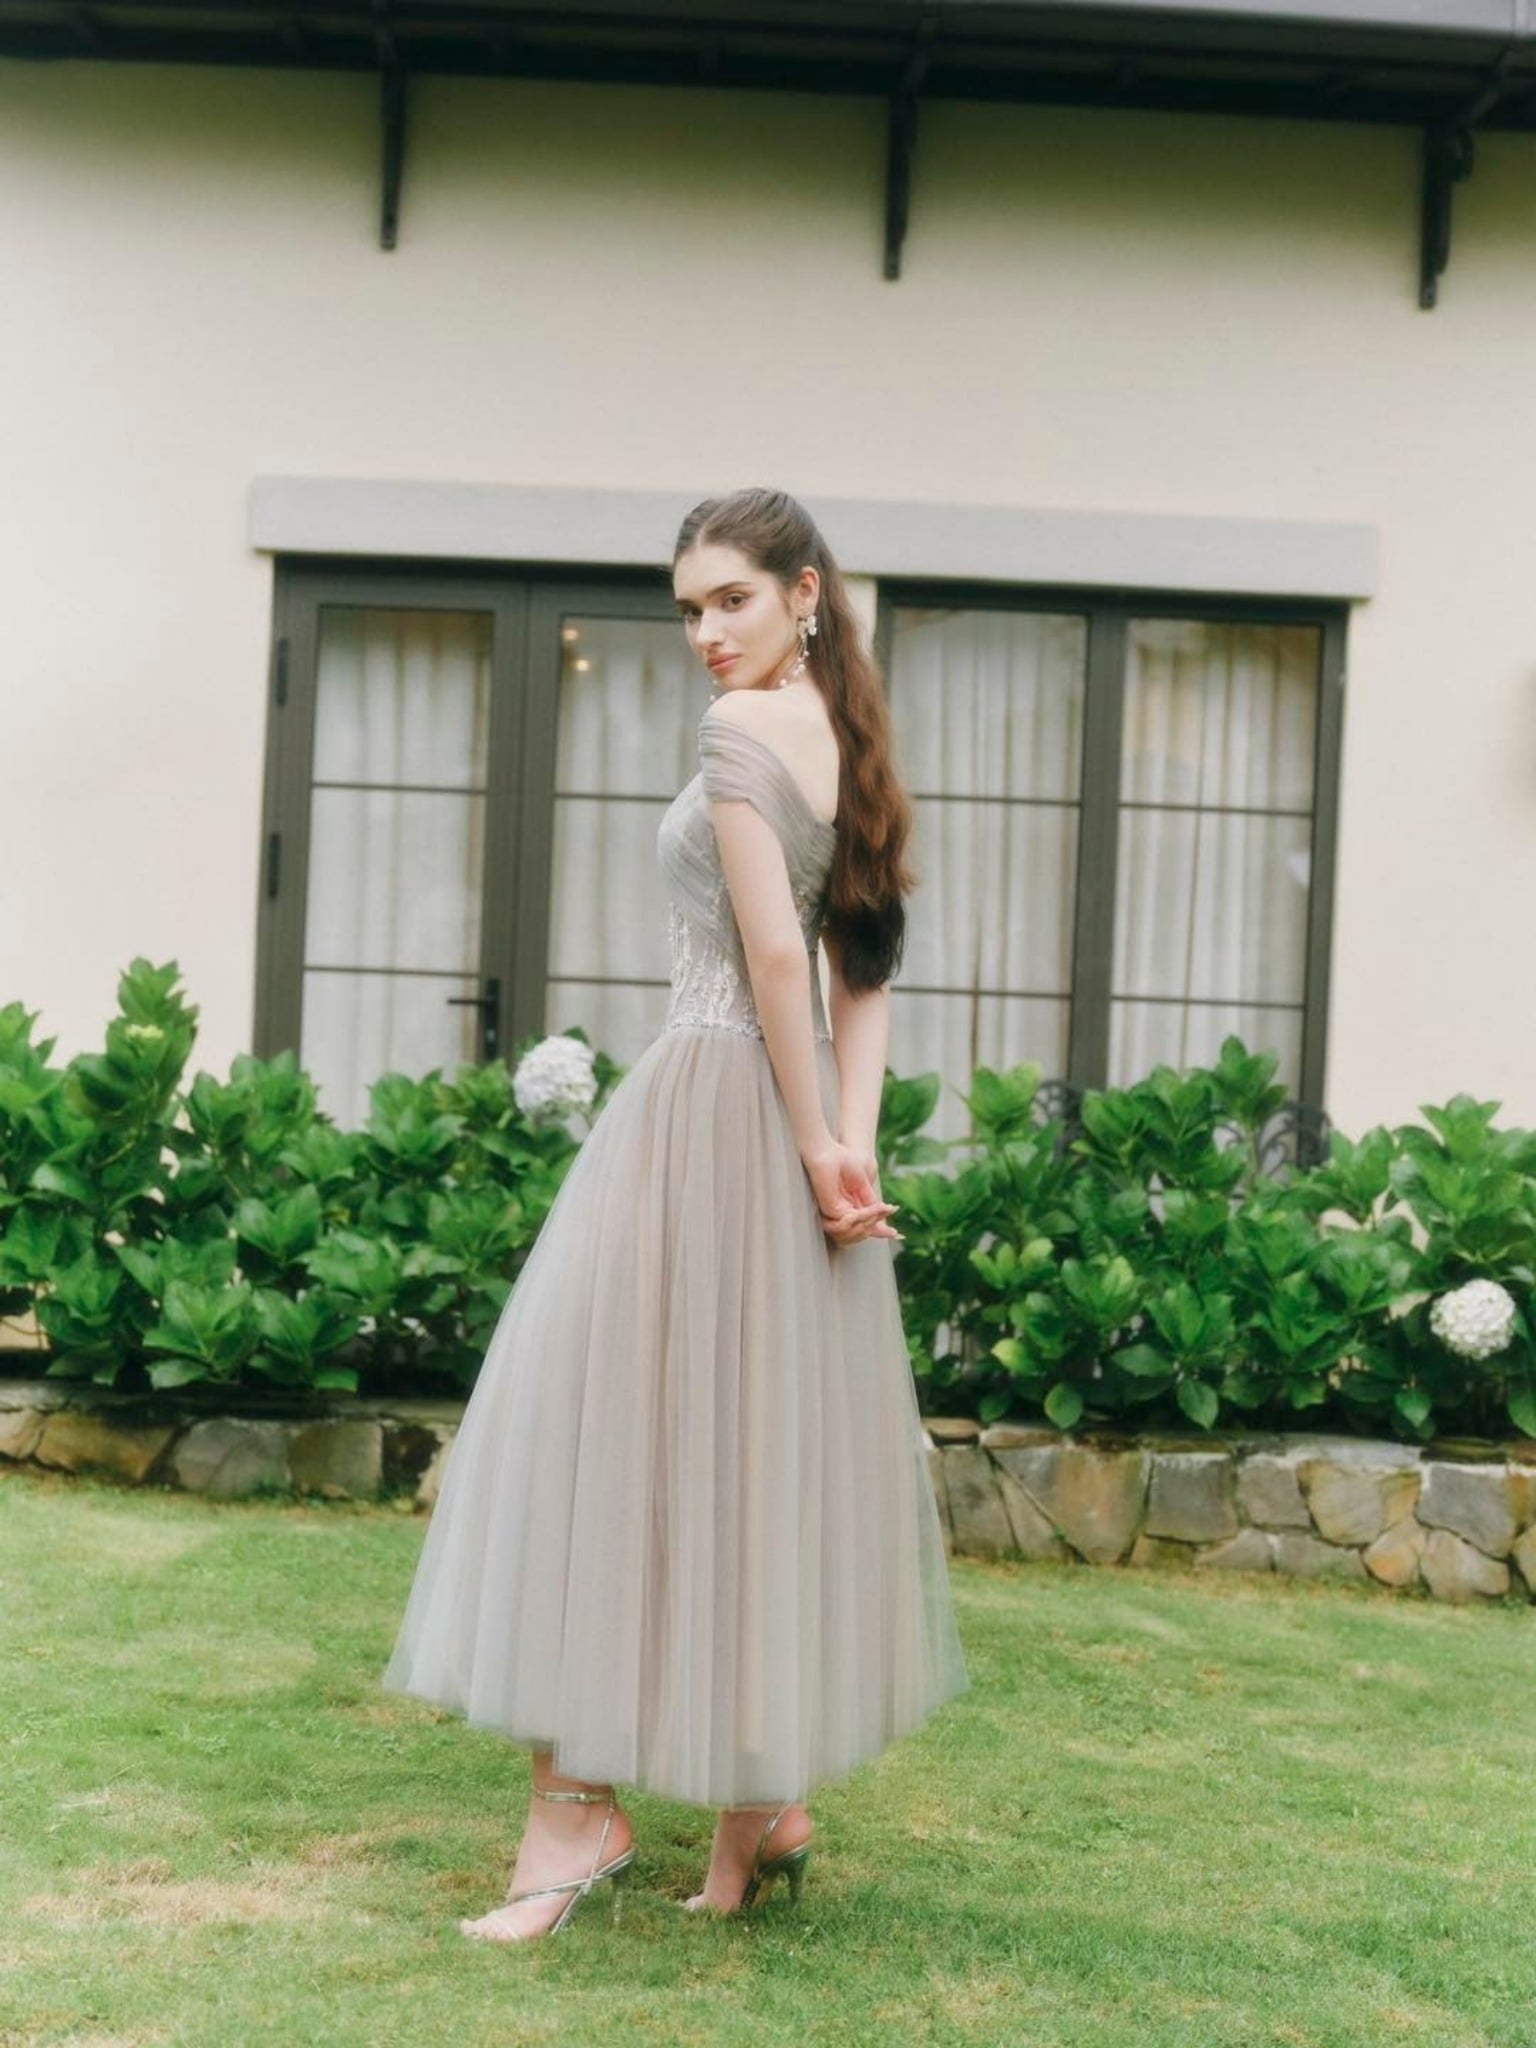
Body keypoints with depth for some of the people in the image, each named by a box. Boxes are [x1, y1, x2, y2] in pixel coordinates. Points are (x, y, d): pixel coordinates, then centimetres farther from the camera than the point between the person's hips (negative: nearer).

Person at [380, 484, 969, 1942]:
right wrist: (854, 1145, 1)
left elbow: (772, 954, -18)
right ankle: (766, 1796, 18)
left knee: (619, 1427, -3)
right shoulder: (848, 742, 14)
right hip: (794, 1120, 9)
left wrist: (816, 1150, -12)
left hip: (710, 1102, -9)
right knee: (774, 1442, 11)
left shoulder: (741, 727, -12)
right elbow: (867, 978, 10)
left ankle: (581, 1805, -1)